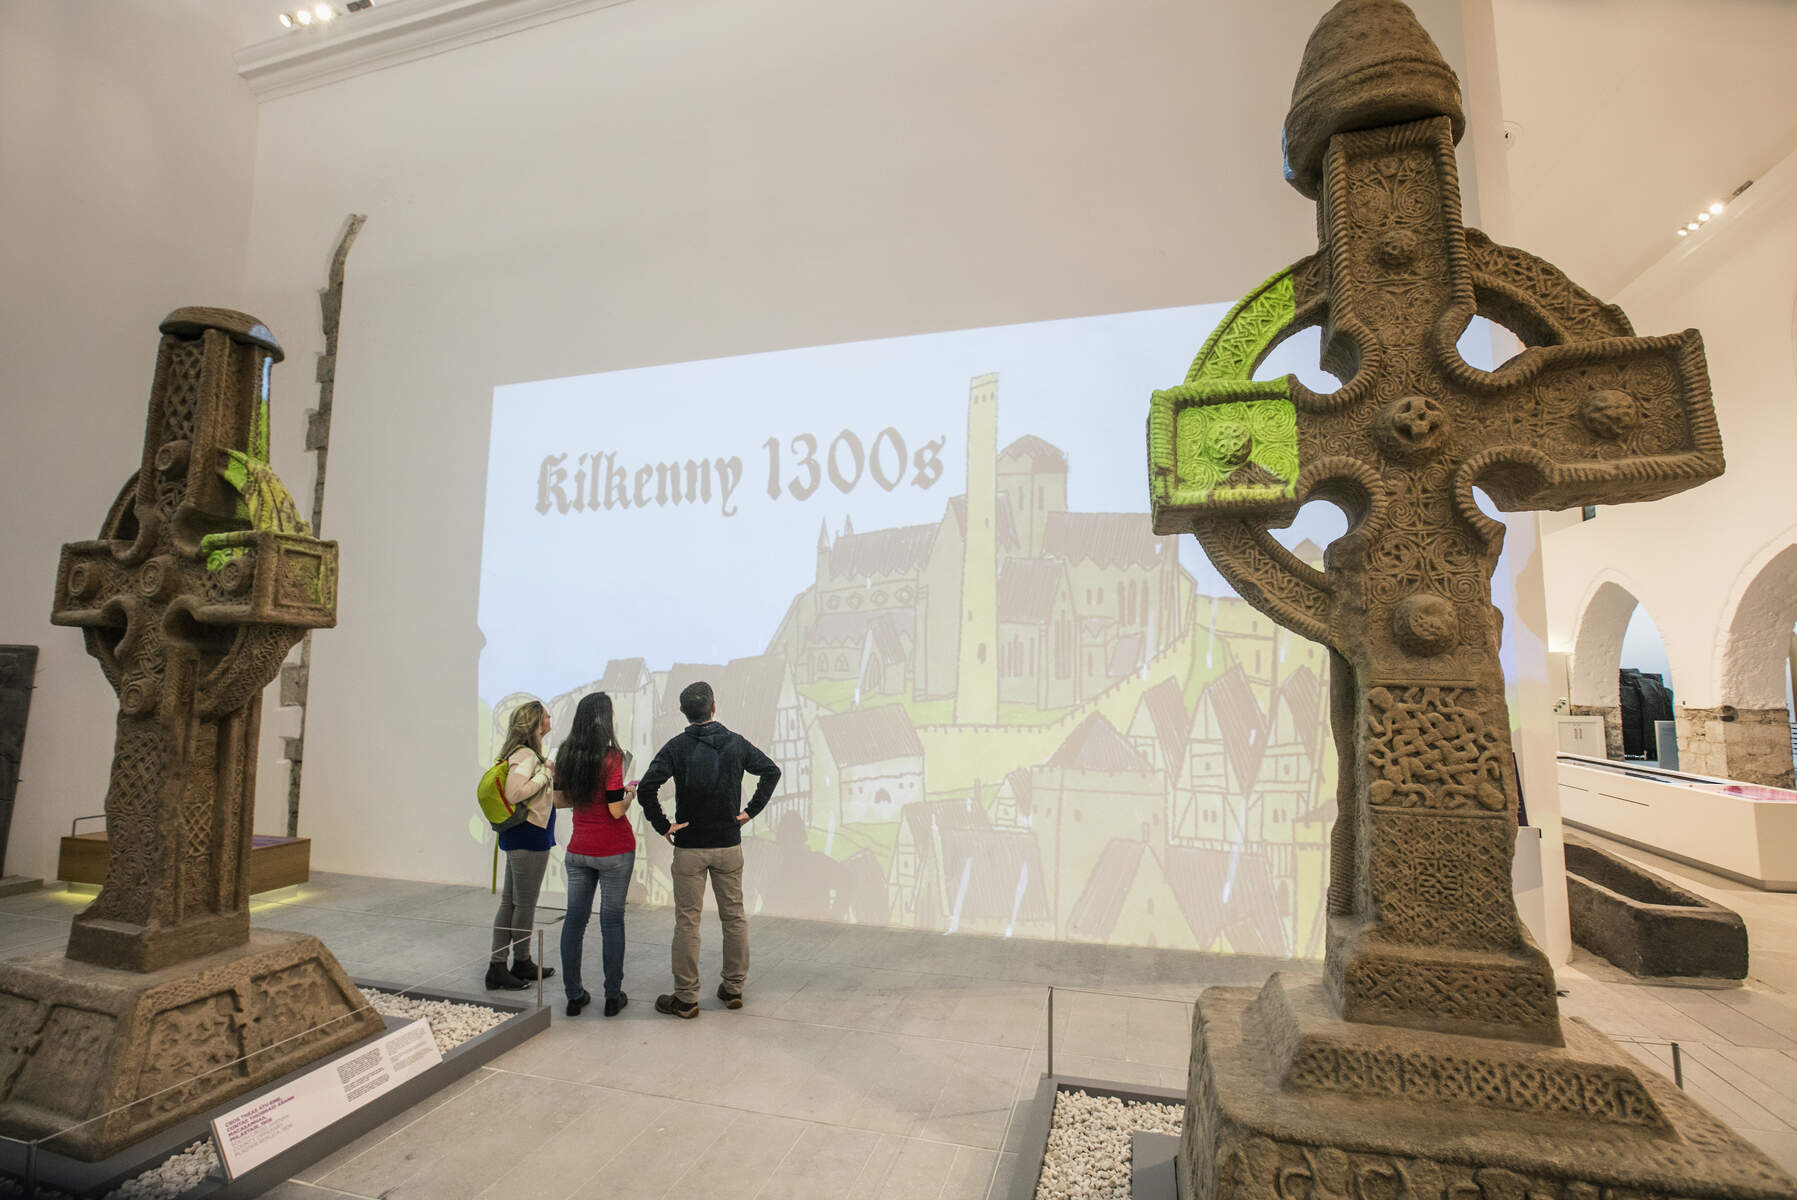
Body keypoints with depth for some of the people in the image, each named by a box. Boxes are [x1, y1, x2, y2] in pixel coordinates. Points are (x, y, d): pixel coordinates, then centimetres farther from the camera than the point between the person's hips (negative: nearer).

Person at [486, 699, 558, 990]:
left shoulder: (525, 754, 12)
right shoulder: (526, 755, -18)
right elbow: (514, 794, -29)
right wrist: (546, 773, -21)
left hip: (516, 837, 10)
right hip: (529, 838, -10)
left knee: (510, 901, 14)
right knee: (525, 904, 5)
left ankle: (497, 966, 22)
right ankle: (521, 963, 20)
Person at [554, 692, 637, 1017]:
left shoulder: (566, 755, 1)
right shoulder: (610, 757, -17)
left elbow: (560, 799, 11)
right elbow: (617, 810, -18)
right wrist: (630, 793, 0)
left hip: (578, 849, 5)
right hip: (614, 851, -5)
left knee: (575, 918, 11)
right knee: (612, 920, 5)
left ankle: (574, 996, 19)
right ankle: (613, 996, 14)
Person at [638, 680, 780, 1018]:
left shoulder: (677, 746, -9)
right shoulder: (735, 743, -1)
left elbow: (646, 787, -20)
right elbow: (771, 771, 6)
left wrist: (662, 825, -9)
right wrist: (751, 811, 8)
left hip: (689, 847, -2)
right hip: (729, 845, 2)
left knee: (687, 921, 7)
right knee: (734, 917, 13)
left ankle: (686, 998, 14)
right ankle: (733, 988, 23)